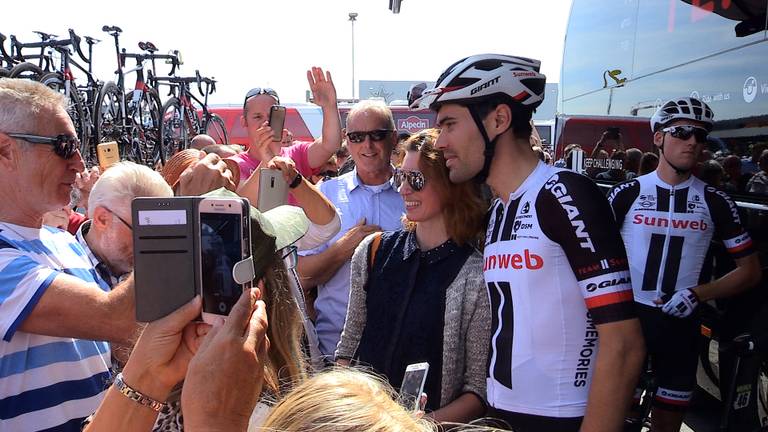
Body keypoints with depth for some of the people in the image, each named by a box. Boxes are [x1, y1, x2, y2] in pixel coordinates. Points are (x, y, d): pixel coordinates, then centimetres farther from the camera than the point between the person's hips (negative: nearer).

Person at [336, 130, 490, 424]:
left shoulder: (478, 276, -8)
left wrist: (428, 421, -16)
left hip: (434, 419, -3)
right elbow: (350, 342, 12)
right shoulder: (373, 251, 5)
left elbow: (479, 388, -5)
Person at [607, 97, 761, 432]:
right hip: (626, 315, -1)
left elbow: (750, 270, 4)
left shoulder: (714, 201, 2)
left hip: (680, 322, 2)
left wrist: (698, 293, -10)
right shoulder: (627, 193, -2)